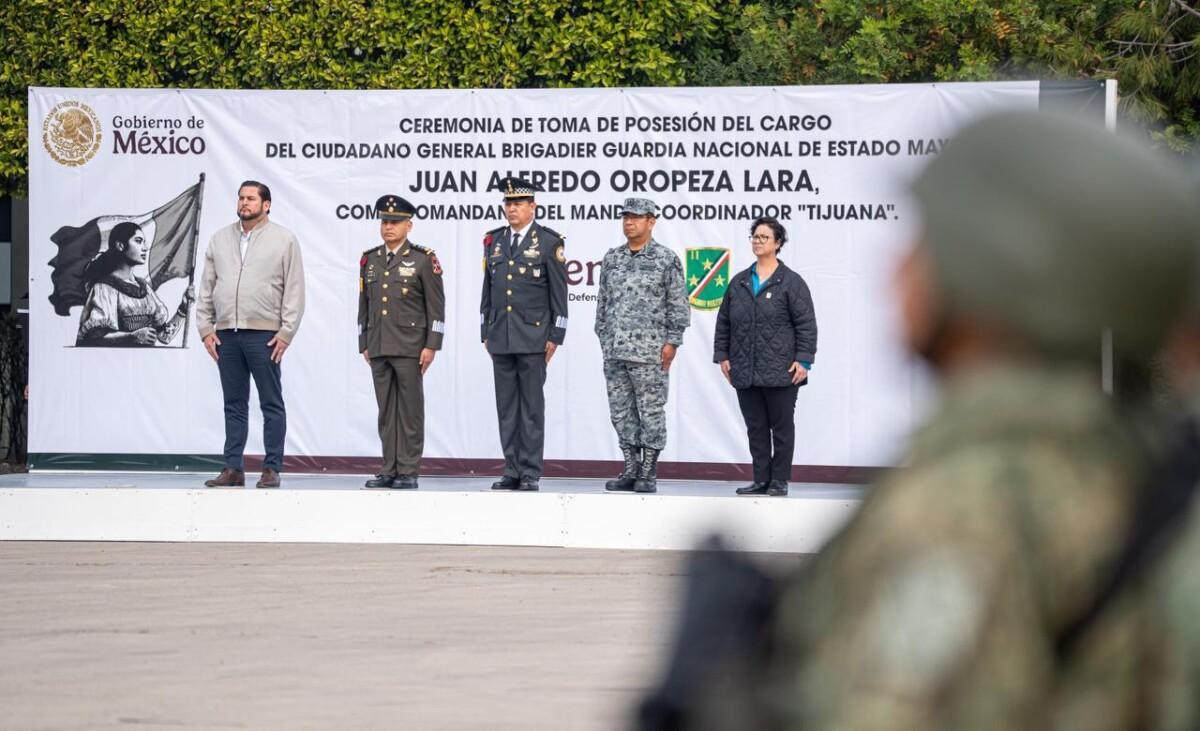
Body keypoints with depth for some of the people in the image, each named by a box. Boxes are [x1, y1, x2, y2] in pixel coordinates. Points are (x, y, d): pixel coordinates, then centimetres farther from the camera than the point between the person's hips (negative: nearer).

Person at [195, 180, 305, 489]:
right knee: (234, 404, 7)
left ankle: (272, 469, 1)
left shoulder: (284, 240, 2)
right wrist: (206, 328, 6)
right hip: (226, 334, 4)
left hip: (264, 334, -4)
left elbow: (294, 290, -1)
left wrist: (286, 333, -8)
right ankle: (233, 469, 9)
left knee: (272, 404, -1)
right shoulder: (220, 239, 13)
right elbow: (206, 287, 14)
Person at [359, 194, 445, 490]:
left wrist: (431, 345, -9)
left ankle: (408, 472, 0)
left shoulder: (423, 259, -2)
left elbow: (436, 306, -4)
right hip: (379, 348, 5)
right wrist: (364, 344, 14)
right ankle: (389, 470, 10)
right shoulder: (370, 260, 12)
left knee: (410, 410, -2)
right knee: (386, 410, 6)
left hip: (410, 348, -5)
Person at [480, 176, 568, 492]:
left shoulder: (548, 242, -2)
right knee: (506, 407, 6)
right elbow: (488, 289, 16)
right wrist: (485, 332, 12)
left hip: (533, 336, -5)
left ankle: (530, 473, -1)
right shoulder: (494, 241, 12)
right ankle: (512, 471, 10)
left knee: (532, 406, -3)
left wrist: (555, 336, -7)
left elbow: (559, 293, -2)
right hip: (500, 337, 5)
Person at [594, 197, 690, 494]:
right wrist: (604, 339, 13)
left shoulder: (666, 259, -2)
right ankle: (630, 469, 13)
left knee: (651, 411, -3)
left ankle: (649, 473, 2)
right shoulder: (612, 258, 13)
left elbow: (678, 305, -3)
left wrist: (672, 342, -8)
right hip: (614, 350, 5)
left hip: (649, 350, -5)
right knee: (621, 411, 6)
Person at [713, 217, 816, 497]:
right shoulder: (739, 283, 13)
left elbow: (807, 324, -5)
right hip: (746, 374, 5)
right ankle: (761, 480, 13)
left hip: (781, 372, -5)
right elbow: (723, 322, 17)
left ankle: (779, 481, 9)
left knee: (781, 427, 3)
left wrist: (803, 360, -12)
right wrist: (723, 356, 10)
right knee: (755, 429, 7)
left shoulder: (791, 282, -2)